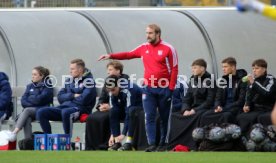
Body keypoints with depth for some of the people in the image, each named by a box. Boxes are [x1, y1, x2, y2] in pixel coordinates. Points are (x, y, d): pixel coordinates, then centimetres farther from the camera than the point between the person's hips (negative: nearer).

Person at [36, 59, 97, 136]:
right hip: (65, 107, 7)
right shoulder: (69, 81, 19)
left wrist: (68, 98, 2)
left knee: (66, 112, -42)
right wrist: (73, 96, -5)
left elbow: (84, 100, -14)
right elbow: (60, 97, 13)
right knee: (41, 112, -13)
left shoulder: (88, 81, -2)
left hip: (80, 109, -7)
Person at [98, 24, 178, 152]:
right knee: (149, 117, -6)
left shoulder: (168, 49, -5)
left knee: (164, 117, 6)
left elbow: (174, 69, -5)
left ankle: (163, 144, 13)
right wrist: (111, 56, 0)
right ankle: (152, 144, -9)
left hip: (164, 89, -3)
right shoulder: (144, 48, 8)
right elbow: (128, 55, 11)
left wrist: (171, 88, -10)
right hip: (148, 89, 3)